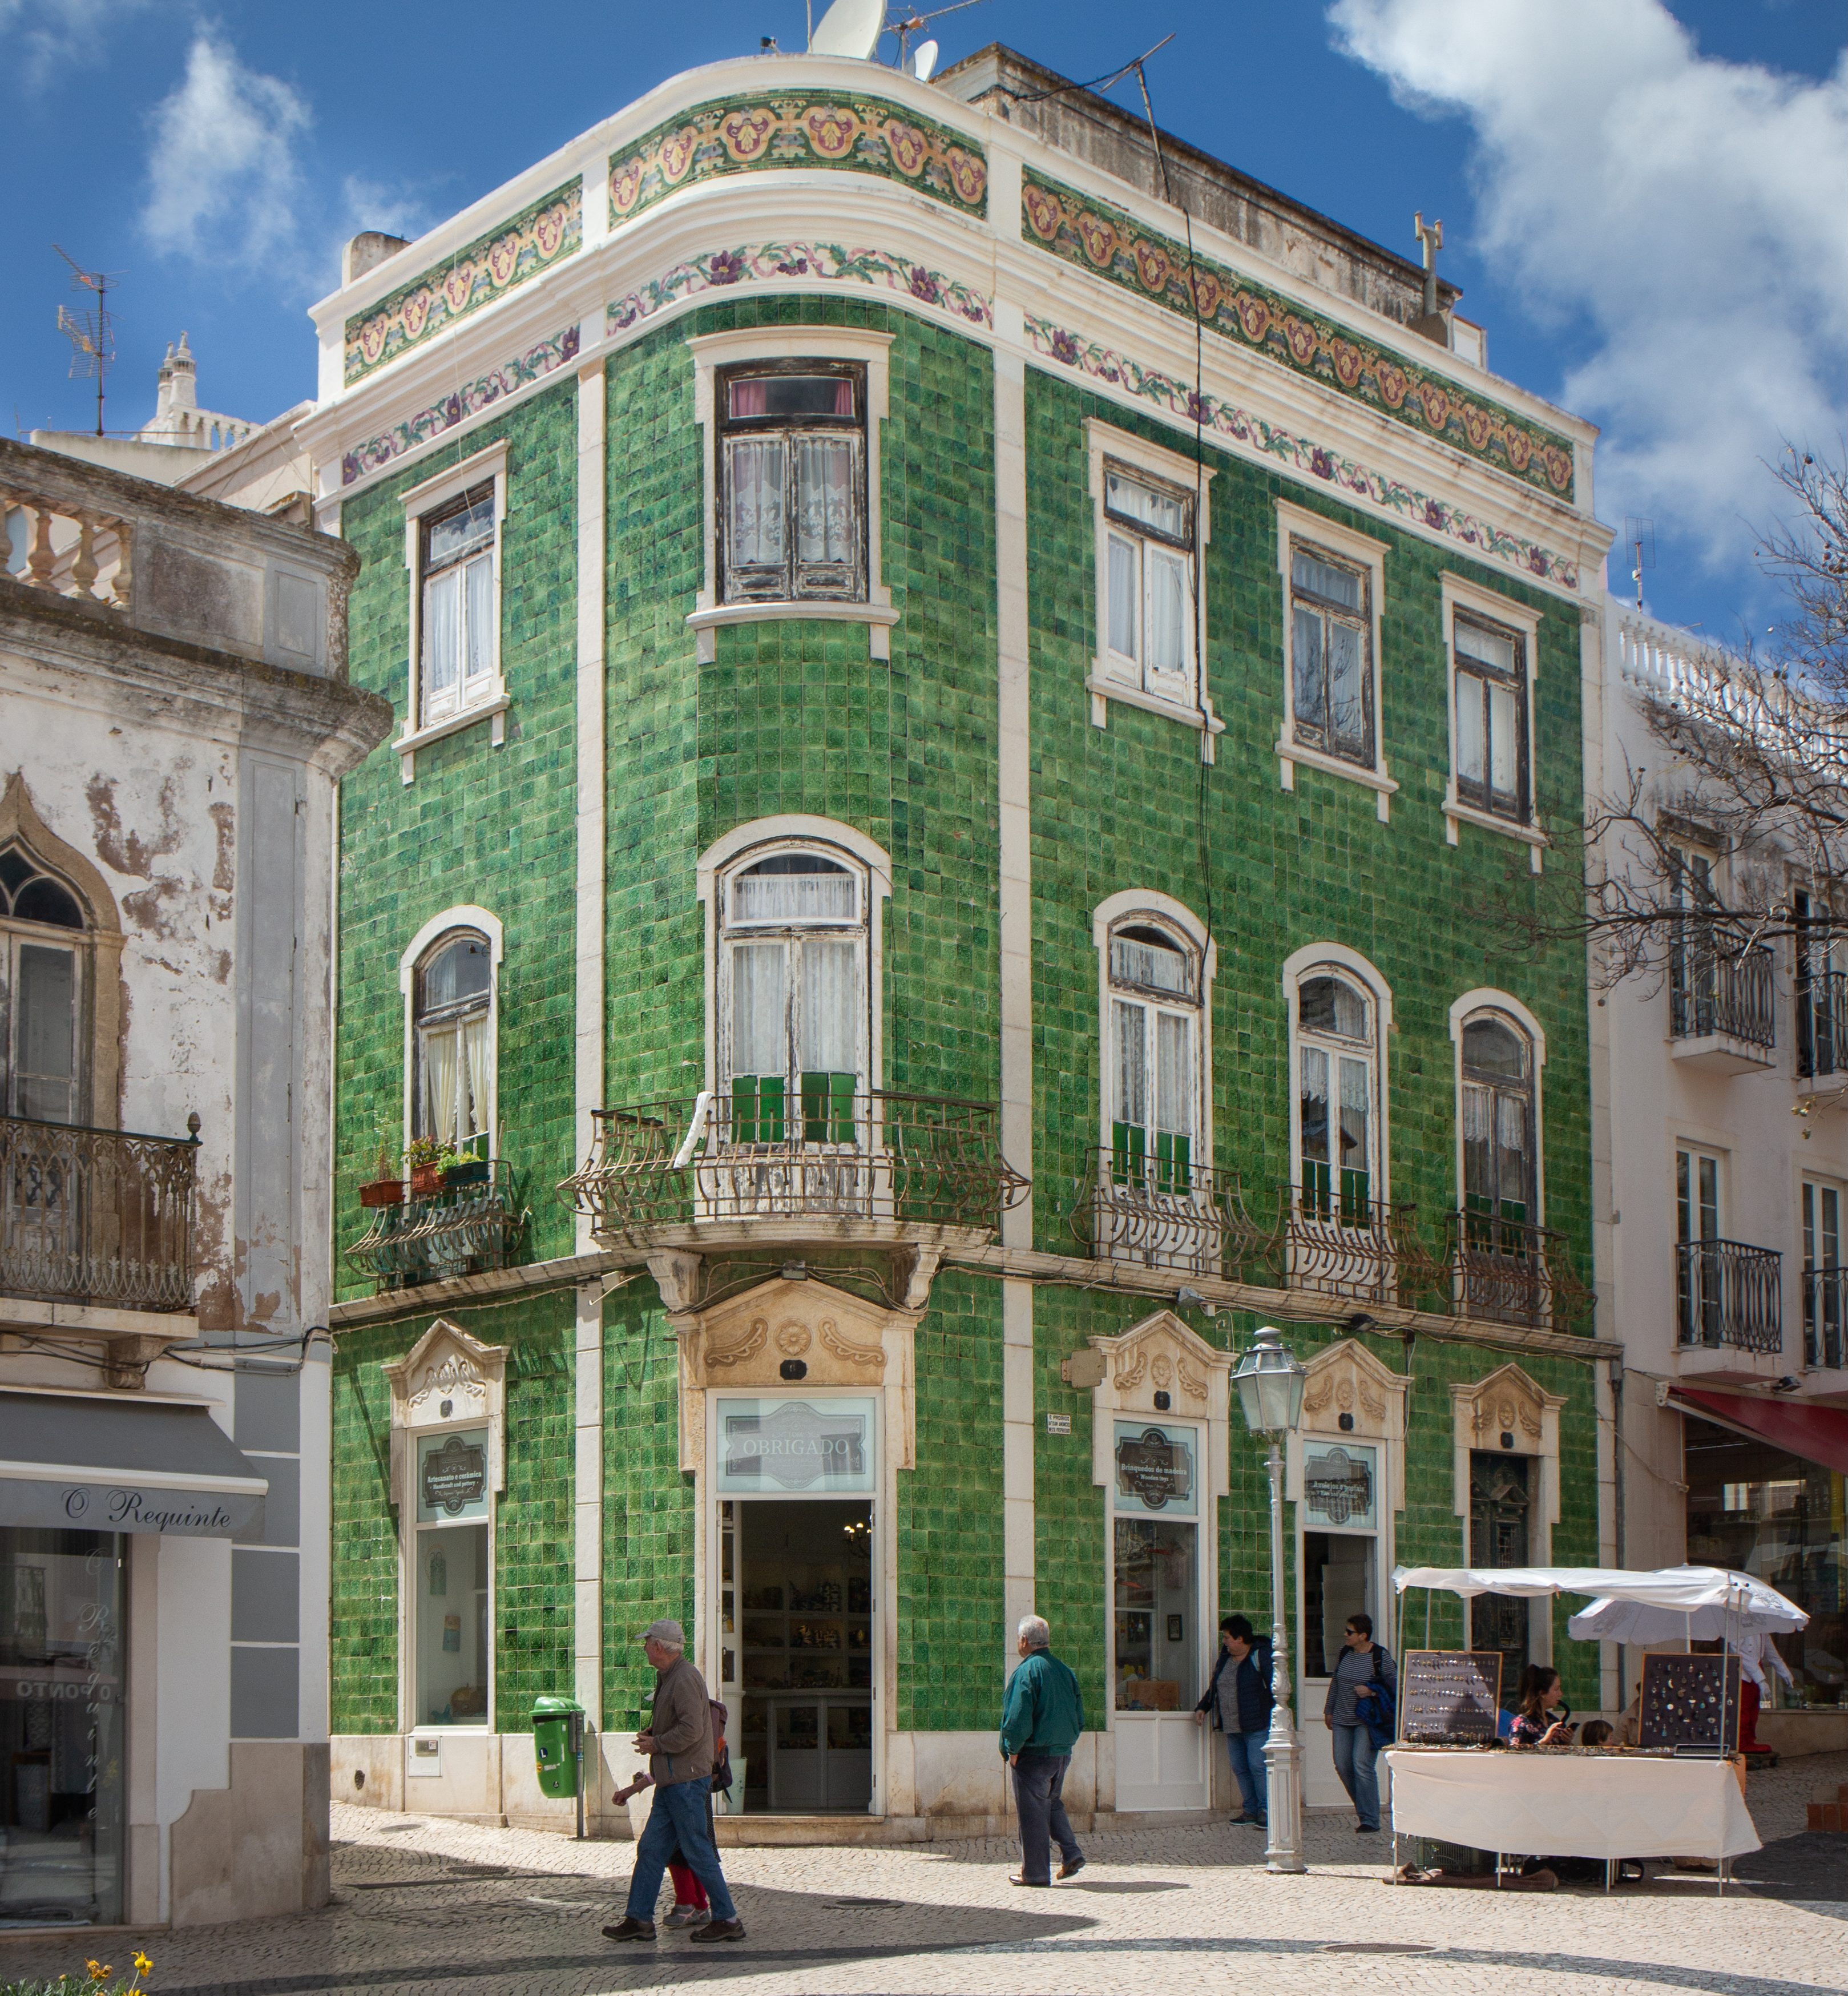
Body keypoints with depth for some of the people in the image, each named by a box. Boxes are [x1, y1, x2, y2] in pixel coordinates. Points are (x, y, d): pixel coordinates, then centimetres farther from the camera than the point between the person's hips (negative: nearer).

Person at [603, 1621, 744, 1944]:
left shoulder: (685, 1679, -15)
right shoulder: (668, 1678, 17)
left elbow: (691, 1729, -24)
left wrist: (657, 1745, -12)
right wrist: (650, 1735, 7)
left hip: (687, 1781, -10)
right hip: (671, 1781, 10)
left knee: (697, 1851, -6)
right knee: (650, 1848, 9)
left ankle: (727, 1919, 0)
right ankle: (639, 1919, 12)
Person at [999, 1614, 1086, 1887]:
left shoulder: (1026, 1672, -14)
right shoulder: (1065, 1670, 8)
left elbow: (1018, 1718, -20)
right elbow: (1079, 1716, 11)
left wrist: (1013, 1750, -9)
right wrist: (1067, 1741, 16)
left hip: (1034, 1754, -7)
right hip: (1062, 1753, 7)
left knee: (1032, 1811, 1)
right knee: (1052, 1803, 23)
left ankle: (1035, 1872, 6)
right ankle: (1071, 1854, 10)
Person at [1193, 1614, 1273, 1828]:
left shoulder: (1260, 1656, -7)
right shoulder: (1223, 1658, 15)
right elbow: (1214, 1688, 25)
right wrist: (1203, 1707, 15)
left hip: (1257, 1725, -8)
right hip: (1232, 1727, 8)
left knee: (1258, 1766, -11)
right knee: (1240, 1768, 6)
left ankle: (1266, 1811, -6)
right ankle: (1251, 1811, 12)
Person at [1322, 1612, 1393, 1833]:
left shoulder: (1380, 1657, -12)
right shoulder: (1345, 1652, 6)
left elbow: (1394, 1684, -9)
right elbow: (1335, 1682, 17)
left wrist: (1371, 1691, -20)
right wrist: (1329, 1710, 20)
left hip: (1366, 1721, -6)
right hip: (1342, 1719, 6)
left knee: (1361, 1764, -16)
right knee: (1342, 1765, 3)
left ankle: (1370, 1820, -10)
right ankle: (1364, 1808, 22)